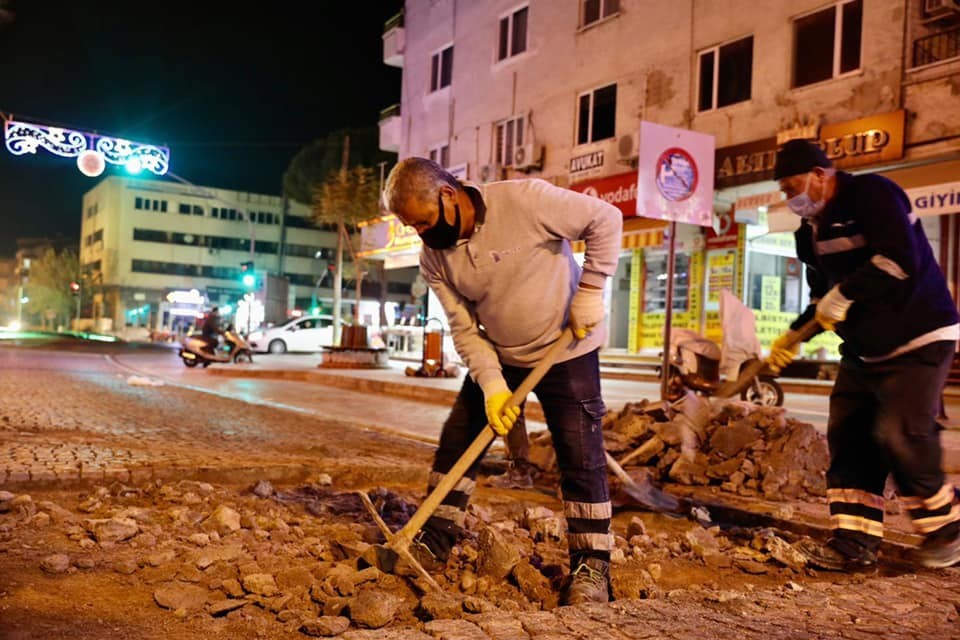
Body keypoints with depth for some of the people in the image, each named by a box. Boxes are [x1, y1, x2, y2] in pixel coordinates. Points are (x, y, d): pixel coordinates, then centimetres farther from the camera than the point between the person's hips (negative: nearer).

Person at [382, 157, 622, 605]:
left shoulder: (524, 200, -25)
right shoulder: (434, 259, -9)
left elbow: (605, 220, -18)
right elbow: (465, 329, -8)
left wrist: (590, 292, -19)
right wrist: (491, 384, -20)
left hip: (566, 350, -5)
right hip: (498, 357, 5)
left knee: (580, 458, -4)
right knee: (456, 442, 5)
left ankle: (592, 567, 8)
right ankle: (435, 542, 20)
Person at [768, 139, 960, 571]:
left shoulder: (872, 194, -15)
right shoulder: (812, 231, 10)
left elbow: (901, 259, -28)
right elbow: (824, 297, 18)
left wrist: (844, 294, -24)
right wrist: (794, 336, 5)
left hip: (917, 341, -8)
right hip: (864, 350, 9)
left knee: (898, 436, -14)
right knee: (848, 437, 2)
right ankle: (855, 542, 7)